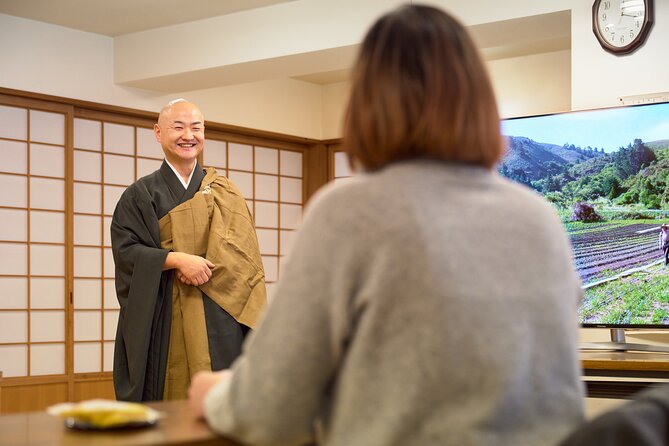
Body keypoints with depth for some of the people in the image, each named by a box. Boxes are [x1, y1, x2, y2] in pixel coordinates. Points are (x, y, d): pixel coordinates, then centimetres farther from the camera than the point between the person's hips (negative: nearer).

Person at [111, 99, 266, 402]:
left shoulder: (224, 193, 13)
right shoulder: (142, 194, 8)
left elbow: (244, 251, 3)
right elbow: (126, 250, -3)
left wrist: (202, 267, -12)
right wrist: (177, 259, -17)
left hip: (218, 320, 2)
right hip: (165, 320, -2)